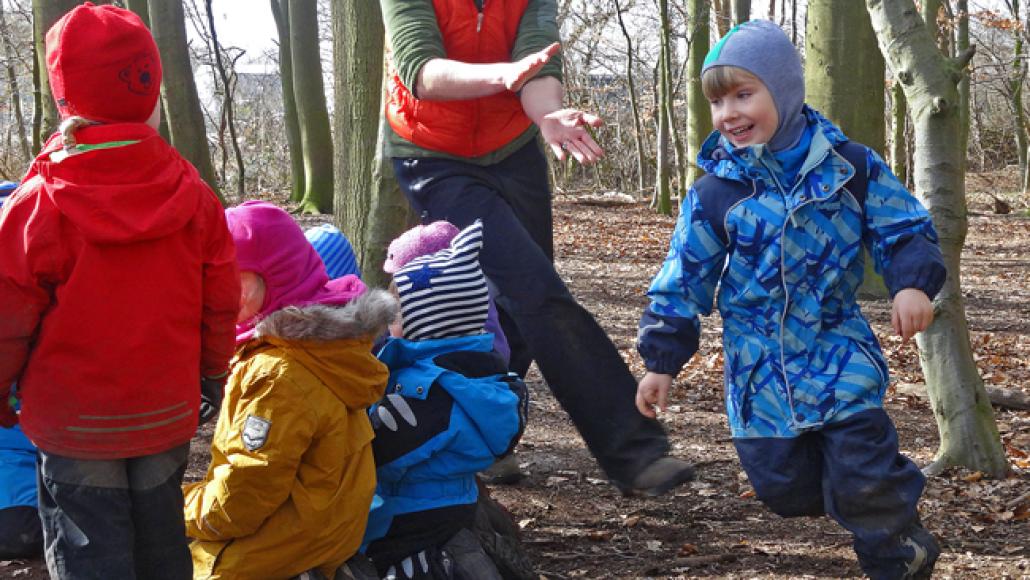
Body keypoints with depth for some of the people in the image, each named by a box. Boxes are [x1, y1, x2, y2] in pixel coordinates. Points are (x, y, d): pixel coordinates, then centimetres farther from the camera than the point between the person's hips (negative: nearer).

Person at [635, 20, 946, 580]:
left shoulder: (849, 166, -4)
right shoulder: (715, 192, -5)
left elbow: (905, 230, 3)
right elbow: (683, 280, 1)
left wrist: (912, 283, -16)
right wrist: (662, 362, 1)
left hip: (838, 346, -1)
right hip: (760, 365, 1)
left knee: (864, 467, -10)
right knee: (781, 481, 2)